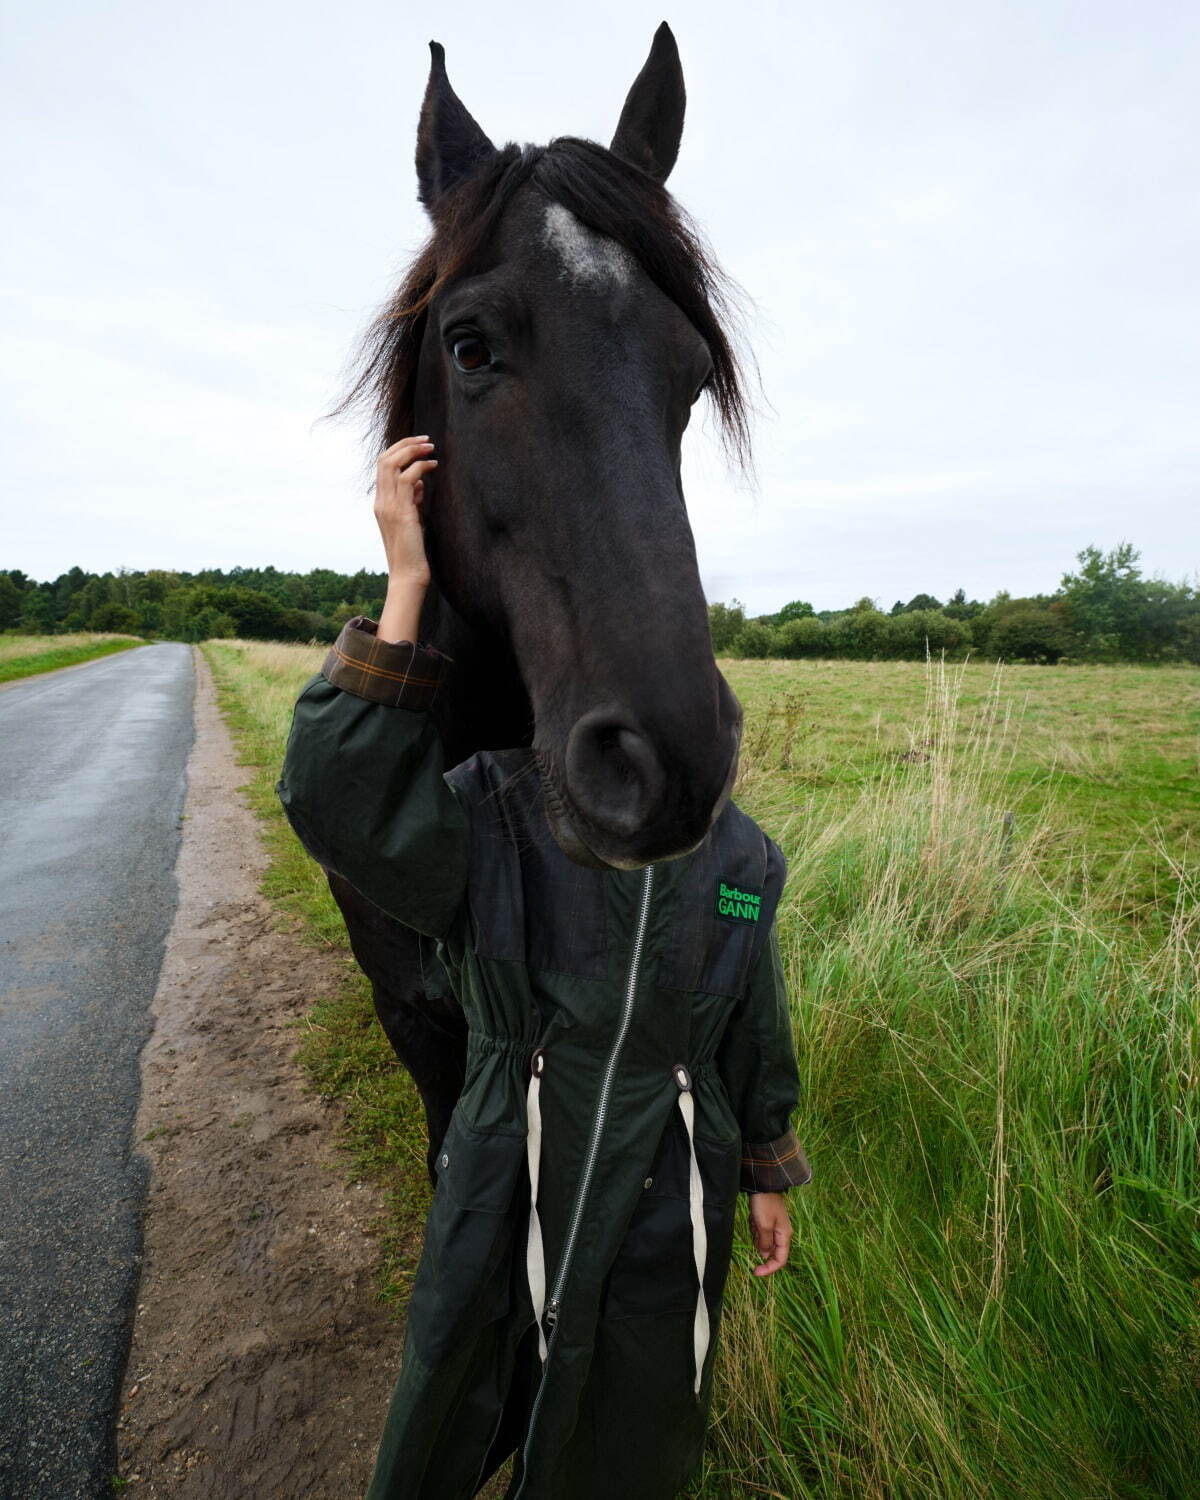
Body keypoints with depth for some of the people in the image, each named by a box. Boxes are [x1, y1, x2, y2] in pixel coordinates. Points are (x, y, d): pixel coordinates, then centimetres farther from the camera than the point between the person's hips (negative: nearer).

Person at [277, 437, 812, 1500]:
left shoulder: (737, 856, -9)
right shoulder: (487, 817, -18)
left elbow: (757, 1032, 2)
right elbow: (342, 803, -37)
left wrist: (769, 1179, 10)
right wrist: (406, 586, -38)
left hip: (669, 1215, 2)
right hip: (504, 1205, -1)